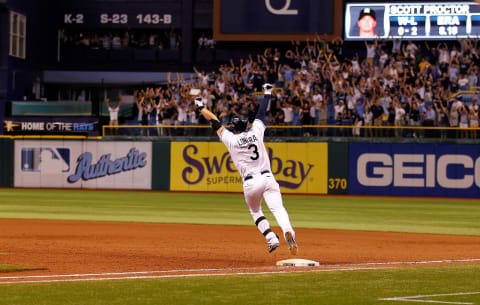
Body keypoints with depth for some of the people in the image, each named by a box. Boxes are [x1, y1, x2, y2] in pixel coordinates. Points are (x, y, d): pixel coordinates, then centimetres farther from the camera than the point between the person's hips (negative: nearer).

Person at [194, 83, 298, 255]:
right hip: (267, 178, 1)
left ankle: (271, 238, 1)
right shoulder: (256, 132, 10)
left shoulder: (230, 139, 6)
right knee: (278, 209, -15)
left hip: (250, 183, -1)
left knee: (255, 212, 21)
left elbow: (215, 123, 16)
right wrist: (267, 93, 35)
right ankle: (287, 231, -43)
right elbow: (262, 113, 22)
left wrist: (201, 107, 28)